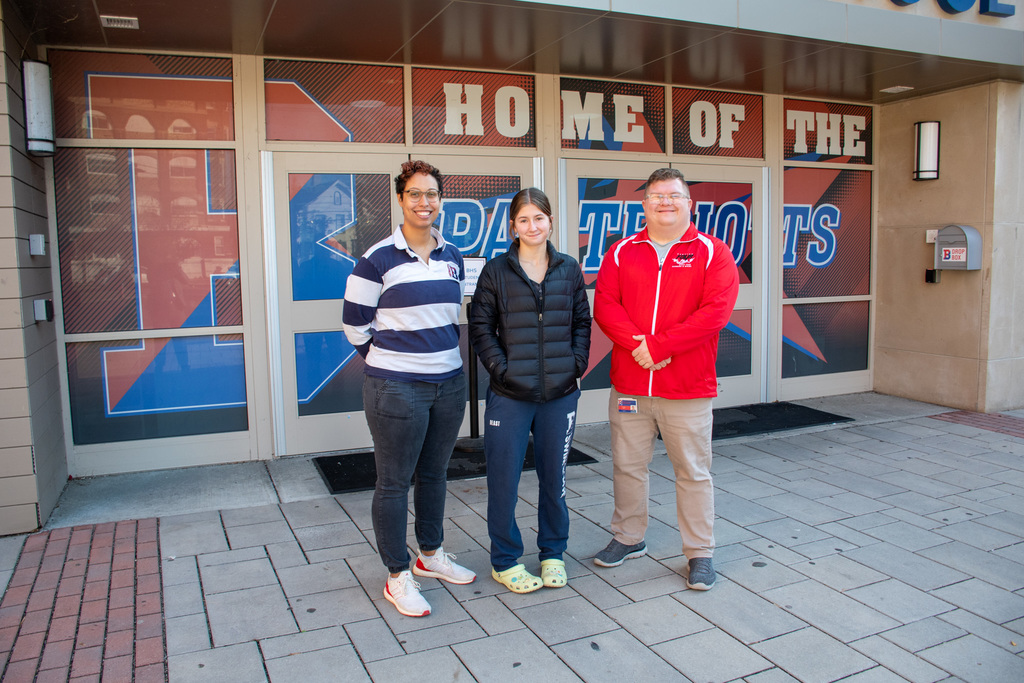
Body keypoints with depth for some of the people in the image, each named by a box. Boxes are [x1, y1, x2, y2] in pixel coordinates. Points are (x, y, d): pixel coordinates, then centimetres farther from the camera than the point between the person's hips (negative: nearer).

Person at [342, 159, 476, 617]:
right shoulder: (378, 259, -9)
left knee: (434, 474, 18)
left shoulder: (452, 257, 8)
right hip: (397, 388, -6)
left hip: (449, 383, 6)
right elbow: (354, 325, -4)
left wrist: (440, 354, 14)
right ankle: (398, 576, 18)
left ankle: (430, 555, 36)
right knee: (394, 481, 4)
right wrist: (390, 360, 3)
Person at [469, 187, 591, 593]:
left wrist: (576, 364, -2)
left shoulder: (569, 270, 7)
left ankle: (553, 553, 32)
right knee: (503, 479, 4)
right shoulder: (496, 271, -1)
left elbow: (583, 322, 11)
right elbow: (480, 327, -1)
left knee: (554, 476, 13)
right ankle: (504, 561, 22)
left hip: (560, 394, 3)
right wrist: (501, 368, -10)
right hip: (510, 396, -2)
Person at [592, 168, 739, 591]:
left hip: (688, 389, -3)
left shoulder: (712, 252, 0)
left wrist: (659, 347, -18)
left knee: (693, 471, 6)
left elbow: (715, 310, -12)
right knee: (627, 465, 14)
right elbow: (604, 304, -2)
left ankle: (700, 553, 22)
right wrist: (637, 344, -18)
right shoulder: (622, 252, 8)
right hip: (629, 385, 3)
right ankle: (628, 539, 33)